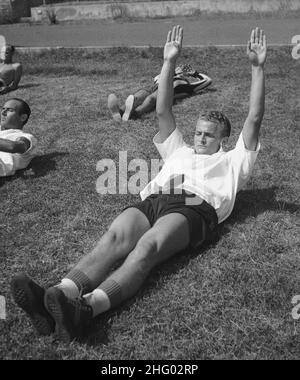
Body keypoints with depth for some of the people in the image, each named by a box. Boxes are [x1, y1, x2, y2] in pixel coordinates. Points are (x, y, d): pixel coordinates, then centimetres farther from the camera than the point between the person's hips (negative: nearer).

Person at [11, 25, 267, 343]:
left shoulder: (231, 161, 32)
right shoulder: (179, 151, 41)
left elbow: (254, 119, 24)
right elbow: (163, 113, 33)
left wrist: (257, 68, 21)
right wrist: (169, 62, 29)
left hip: (193, 207, -3)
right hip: (153, 200, 4)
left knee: (146, 248, -35)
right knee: (113, 238, -30)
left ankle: (86, 308, -57)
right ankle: (59, 296, -51)